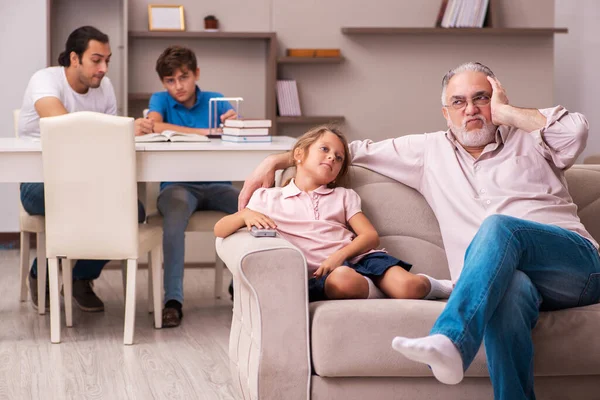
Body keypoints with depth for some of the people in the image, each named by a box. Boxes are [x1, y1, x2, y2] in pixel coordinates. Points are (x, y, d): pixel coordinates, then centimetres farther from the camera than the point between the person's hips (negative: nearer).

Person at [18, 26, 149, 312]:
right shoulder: (45, 80, -17)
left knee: (134, 210, -19)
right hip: (40, 182, -6)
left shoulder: (104, 86, 3)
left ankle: (83, 277, 5)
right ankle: (41, 275, -7)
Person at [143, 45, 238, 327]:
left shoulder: (214, 100, 11)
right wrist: (203, 132, -17)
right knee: (176, 213, -38)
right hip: (178, 185, -2)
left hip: (216, 186, 2)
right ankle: (173, 300, -38)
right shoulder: (160, 100, 7)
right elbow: (154, 125, -16)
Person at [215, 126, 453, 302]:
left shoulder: (343, 197, 25)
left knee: (409, 287, -28)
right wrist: (245, 216, -11)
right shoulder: (268, 198, 19)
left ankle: (425, 284, 2)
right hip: (320, 276, -2)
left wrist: (340, 255, -11)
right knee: (343, 279, -39)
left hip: (359, 258, 2)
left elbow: (370, 236, 10)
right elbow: (219, 230, 13)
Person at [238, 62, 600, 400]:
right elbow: (359, 150, 25)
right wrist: (278, 159, 19)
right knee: (510, 290, -40)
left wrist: (506, 112, 7)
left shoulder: (528, 138, 19)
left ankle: (450, 341, -56)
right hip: (503, 274, 1)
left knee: (499, 226, -36)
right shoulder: (431, 151, 24)